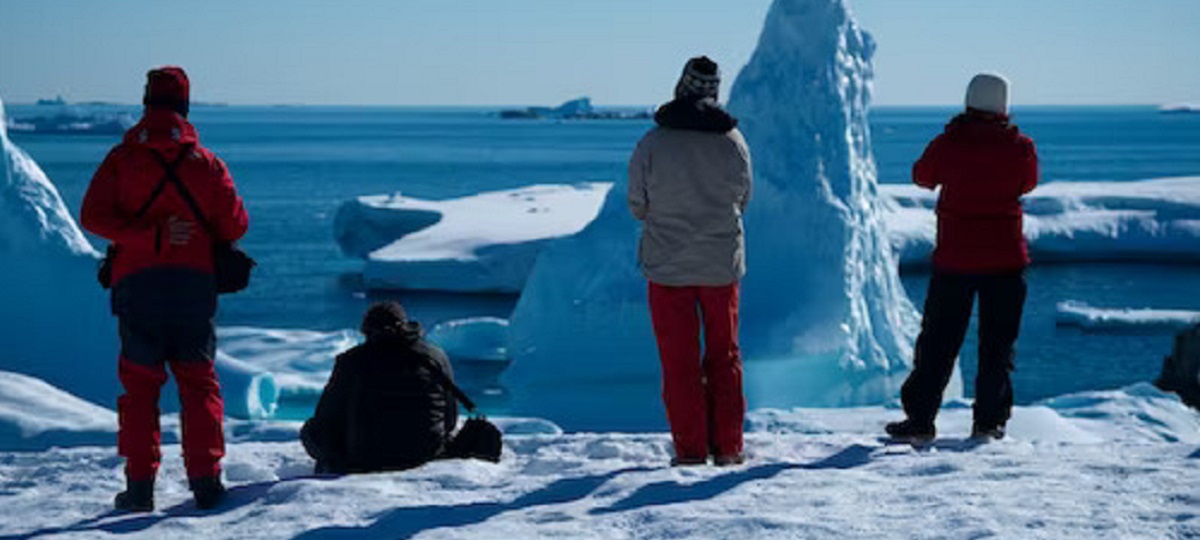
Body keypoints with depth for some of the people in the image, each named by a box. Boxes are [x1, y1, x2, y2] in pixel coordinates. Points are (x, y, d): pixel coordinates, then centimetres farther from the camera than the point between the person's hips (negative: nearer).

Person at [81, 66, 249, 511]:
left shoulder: (122, 158, 2)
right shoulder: (206, 162, 3)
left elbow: (93, 216, -10)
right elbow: (234, 225, 2)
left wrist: (151, 236, -13)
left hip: (136, 284, 0)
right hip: (194, 284, 1)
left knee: (139, 384, 5)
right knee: (198, 383, 8)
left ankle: (139, 486, 0)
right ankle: (205, 481, 1)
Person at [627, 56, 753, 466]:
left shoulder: (652, 144, -13)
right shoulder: (734, 142, -6)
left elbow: (638, 207, -3)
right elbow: (742, 200, 7)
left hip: (667, 266, -2)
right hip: (722, 264, 2)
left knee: (679, 361, 6)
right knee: (724, 355, 14)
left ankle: (690, 450, 7)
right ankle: (727, 447, 16)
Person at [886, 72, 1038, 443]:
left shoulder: (948, 144, -8)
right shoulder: (1021, 148, -6)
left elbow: (922, 176, 9)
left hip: (954, 259, 0)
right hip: (1006, 259, 0)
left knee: (938, 341, 7)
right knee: (997, 342, 10)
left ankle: (920, 418, 6)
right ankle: (989, 420, 10)